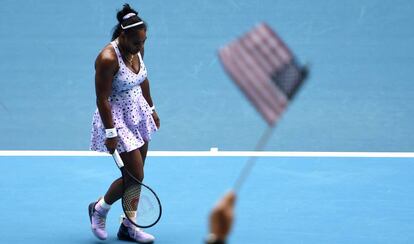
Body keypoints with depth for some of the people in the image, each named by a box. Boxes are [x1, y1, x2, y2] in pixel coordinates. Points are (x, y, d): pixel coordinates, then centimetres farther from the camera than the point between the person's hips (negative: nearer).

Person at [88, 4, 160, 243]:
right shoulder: (108, 59, -26)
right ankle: (99, 209, 19)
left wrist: (151, 108, 20)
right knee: (135, 176, -7)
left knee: (136, 176, 11)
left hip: (138, 114, 8)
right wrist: (110, 133, -22)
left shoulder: (137, 50, -1)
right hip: (117, 119, -8)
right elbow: (102, 99, -23)